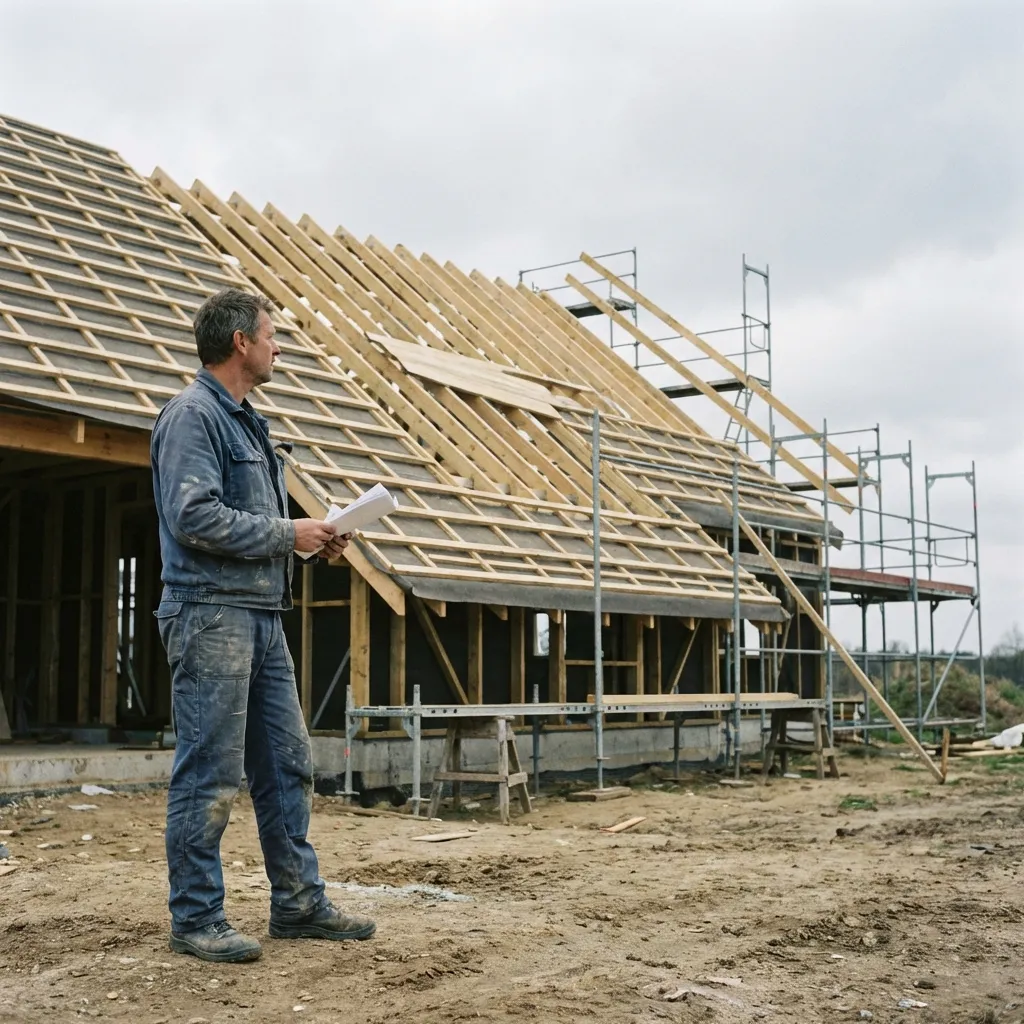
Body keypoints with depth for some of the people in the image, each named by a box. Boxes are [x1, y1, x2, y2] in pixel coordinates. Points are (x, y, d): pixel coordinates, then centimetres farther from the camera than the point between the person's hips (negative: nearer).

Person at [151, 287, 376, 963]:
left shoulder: (247, 421, 19)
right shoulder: (193, 415, -10)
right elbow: (193, 516, -21)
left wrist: (312, 536, 8)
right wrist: (287, 534, -13)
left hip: (261, 616, 10)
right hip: (211, 615, -10)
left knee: (286, 765, 12)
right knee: (210, 775, -3)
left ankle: (300, 904, 20)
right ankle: (196, 920, 7)